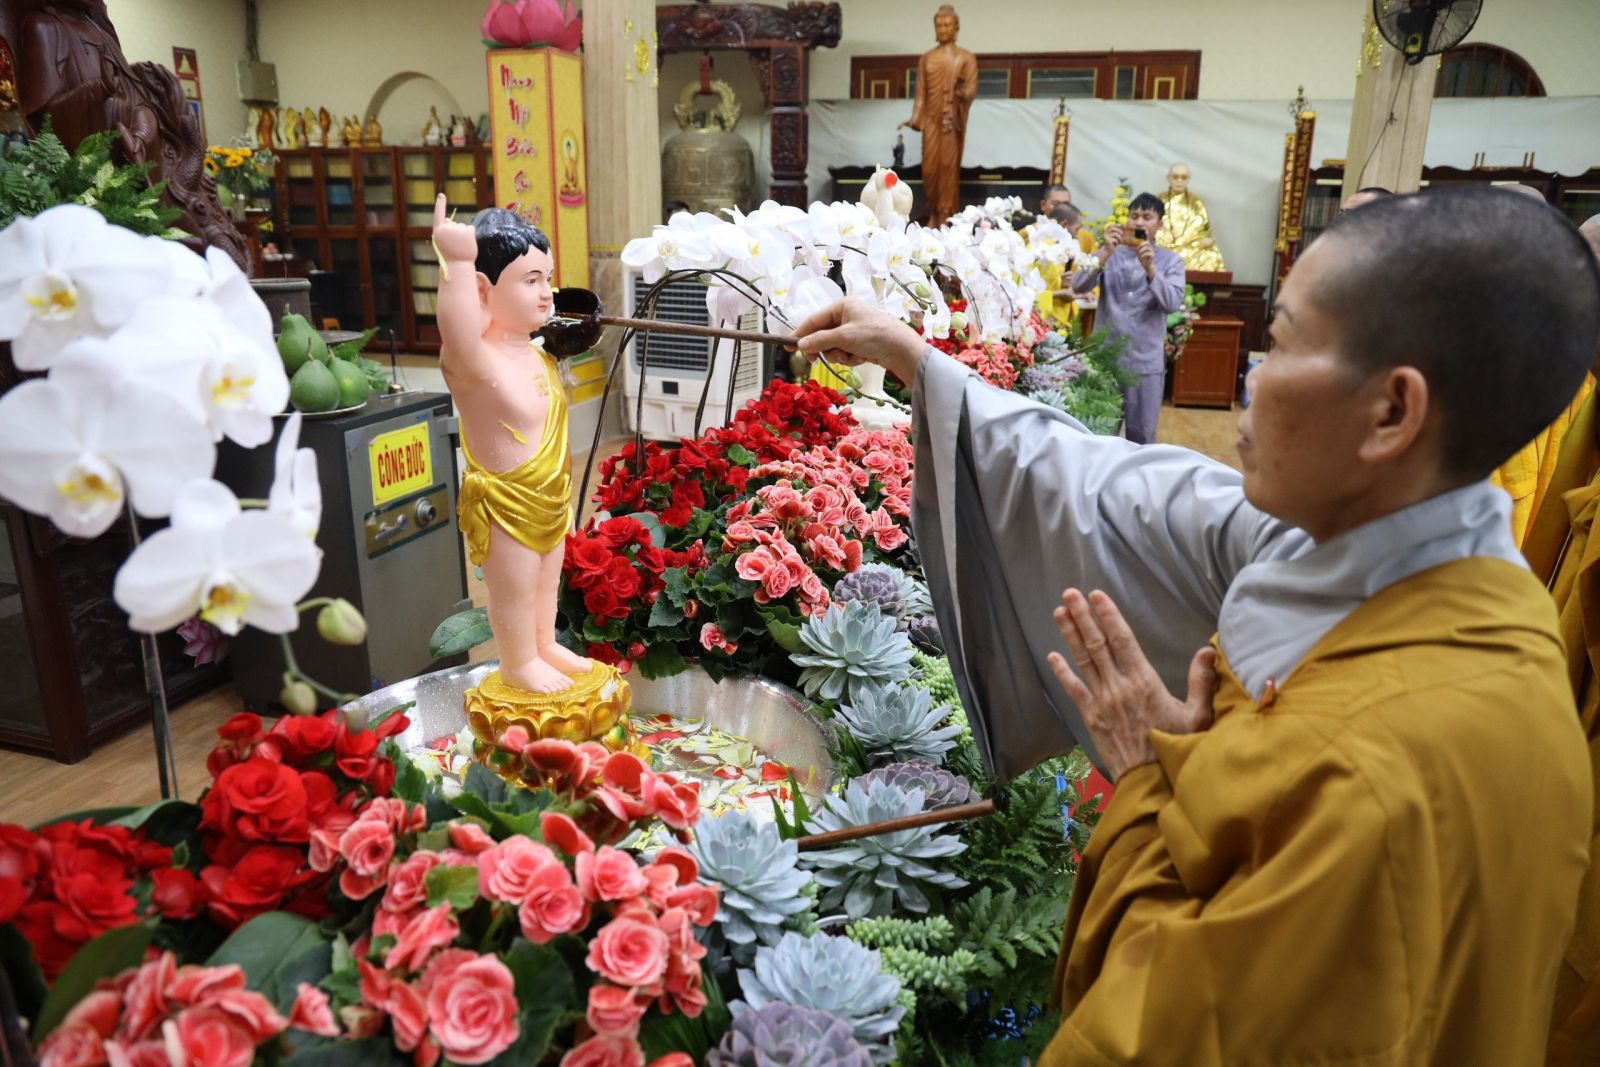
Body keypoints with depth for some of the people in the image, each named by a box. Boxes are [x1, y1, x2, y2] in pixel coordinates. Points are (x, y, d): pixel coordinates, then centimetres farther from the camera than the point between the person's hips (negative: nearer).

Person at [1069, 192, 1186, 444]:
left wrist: (1150, 268, -23)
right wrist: (1105, 254, -20)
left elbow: (1172, 303, -11)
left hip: (1146, 362, -1)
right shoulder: (1110, 253, 7)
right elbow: (1078, 287, -7)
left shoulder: (1171, 260, 3)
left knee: (1141, 435, 7)